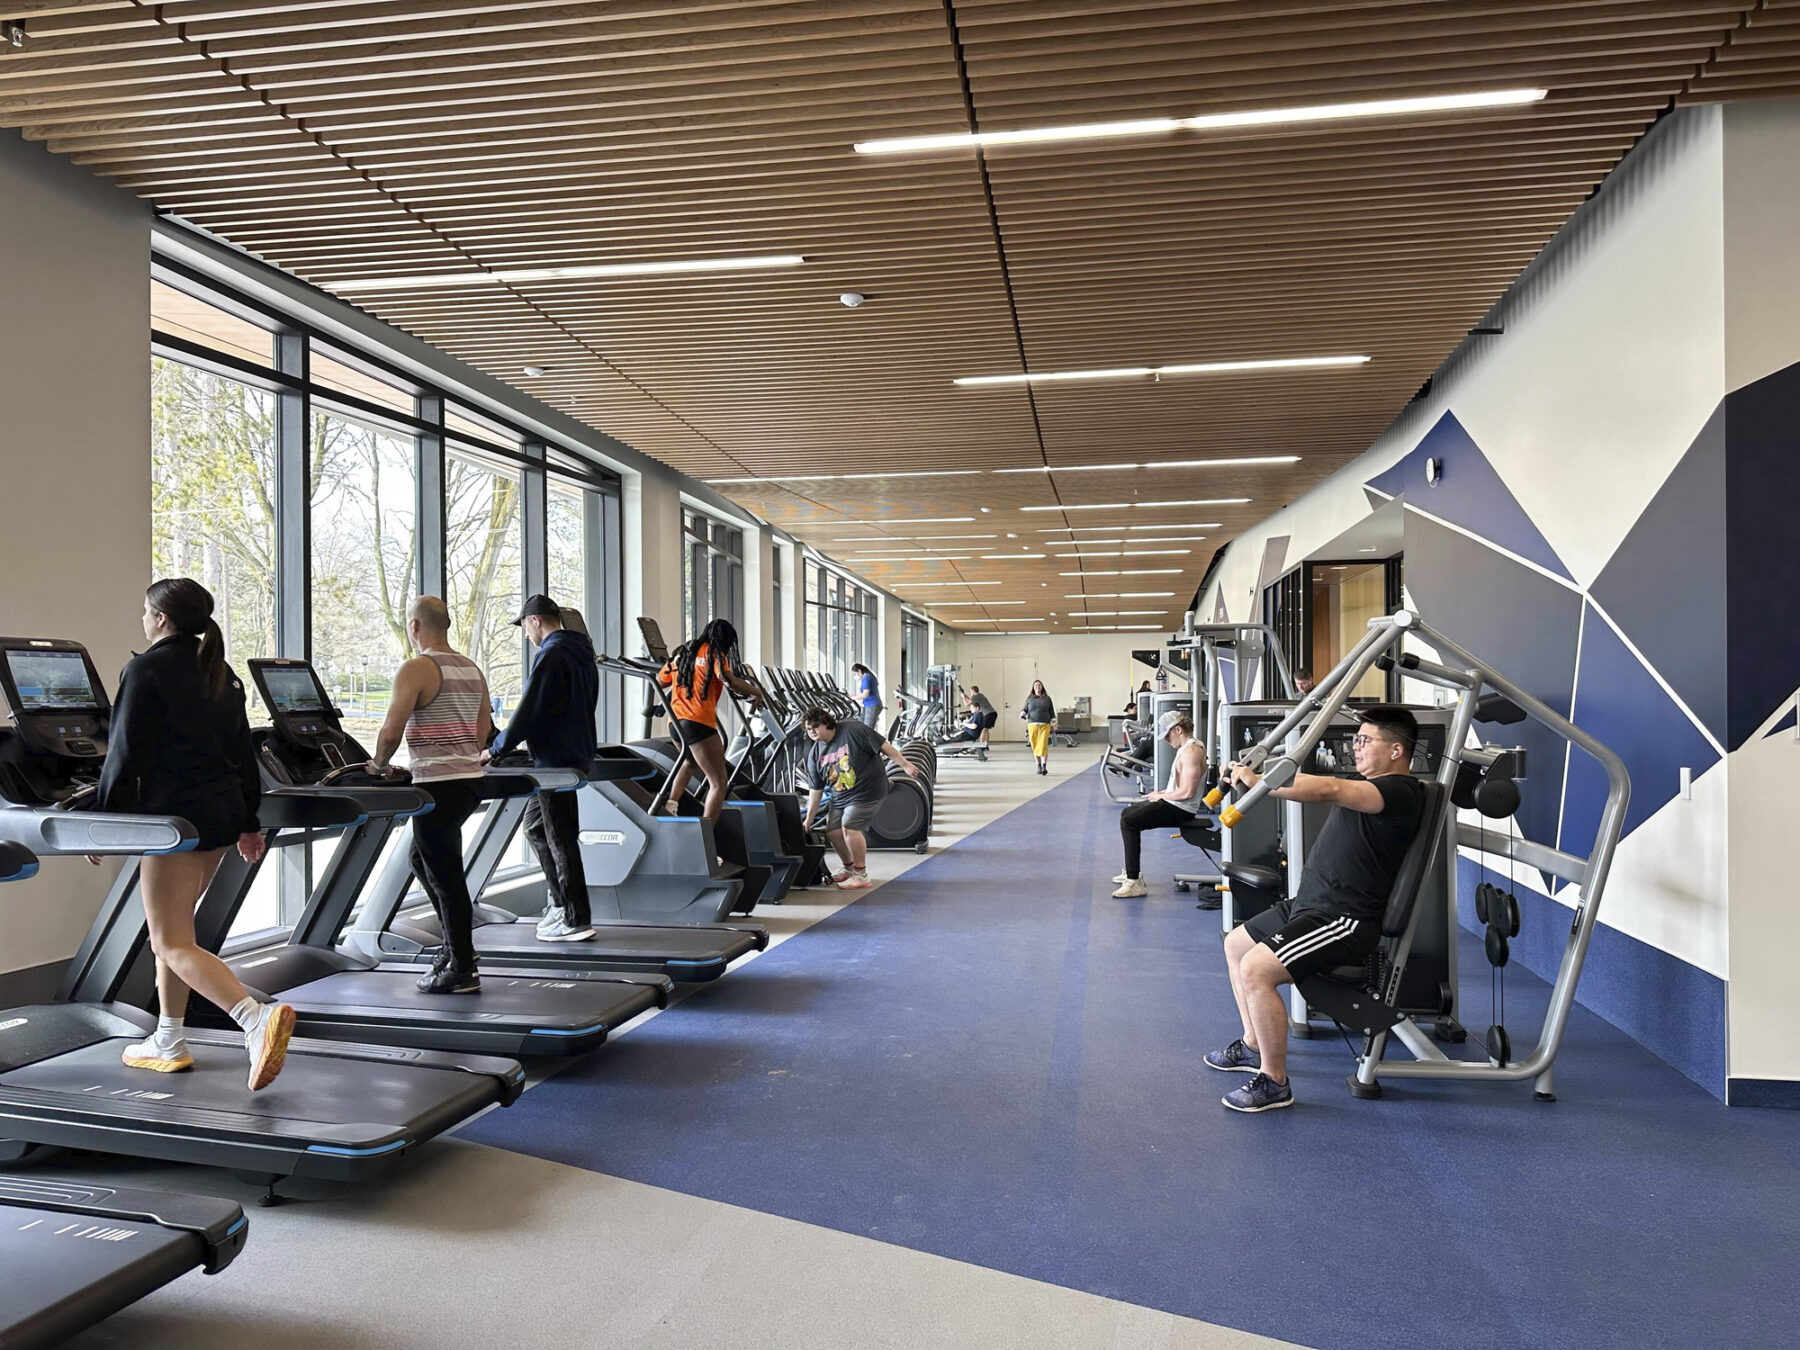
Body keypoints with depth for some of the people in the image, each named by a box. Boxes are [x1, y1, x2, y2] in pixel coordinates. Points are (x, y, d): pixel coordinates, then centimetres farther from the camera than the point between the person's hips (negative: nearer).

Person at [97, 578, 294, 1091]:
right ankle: (169, 1043, 26)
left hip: (176, 814, -8)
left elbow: (126, 753, -12)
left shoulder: (147, 669, -9)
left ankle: (258, 1019, -25)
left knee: (172, 944, -6)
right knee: (172, 931, 20)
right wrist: (249, 822, 20)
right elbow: (242, 751, 15)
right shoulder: (219, 671, 13)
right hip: (223, 813, 8)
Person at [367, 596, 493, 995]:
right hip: (469, 779, 8)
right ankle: (457, 943, 24)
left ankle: (462, 969, 5)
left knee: (445, 875, -1)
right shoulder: (472, 669, 13)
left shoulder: (415, 670, -12)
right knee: (422, 860, 22)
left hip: (438, 784, -8)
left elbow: (391, 731, -16)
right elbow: (484, 729, 16)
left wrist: (379, 764, 1)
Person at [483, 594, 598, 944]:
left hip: (556, 758, -10)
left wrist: (496, 751, -9)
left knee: (560, 839, -4)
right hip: (576, 751, 10)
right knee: (535, 826, 19)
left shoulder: (551, 655, -15)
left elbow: (529, 710, -18)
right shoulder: (581, 652, 15)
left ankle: (576, 921, 1)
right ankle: (559, 903, 20)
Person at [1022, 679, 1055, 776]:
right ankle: (1039, 765, 17)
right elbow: (1025, 710, 14)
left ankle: (1044, 767, -17)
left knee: (1043, 745, -14)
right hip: (1032, 725, 2)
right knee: (1035, 746, 3)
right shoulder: (1029, 699, 10)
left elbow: (1052, 712, 12)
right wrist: (1023, 714, -8)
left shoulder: (1047, 698, 9)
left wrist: (1054, 725, 10)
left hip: (1045, 725, -2)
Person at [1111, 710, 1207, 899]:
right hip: (1174, 804, 11)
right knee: (1127, 813, 23)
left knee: (1128, 821, -22)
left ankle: (1135, 883, -24)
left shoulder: (1191, 752, -21)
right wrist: (1162, 792, 9)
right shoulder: (1186, 748, 13)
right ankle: (1132, 872, 29)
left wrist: (1161, 796, -13)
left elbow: (1187, 791, -26)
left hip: (1180, 810, -11)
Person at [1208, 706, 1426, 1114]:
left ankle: (1274, 1082, -10)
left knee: (1255, 969, -24)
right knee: (1236, 945, 21)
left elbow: (1326, 790, -32)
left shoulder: (1400, 793, -18)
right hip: (1309, 904, 11)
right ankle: (1254, 1046, 33)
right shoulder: (1368, 784, 17)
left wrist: (1257, 781, -33)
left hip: (1345, 920, -11)